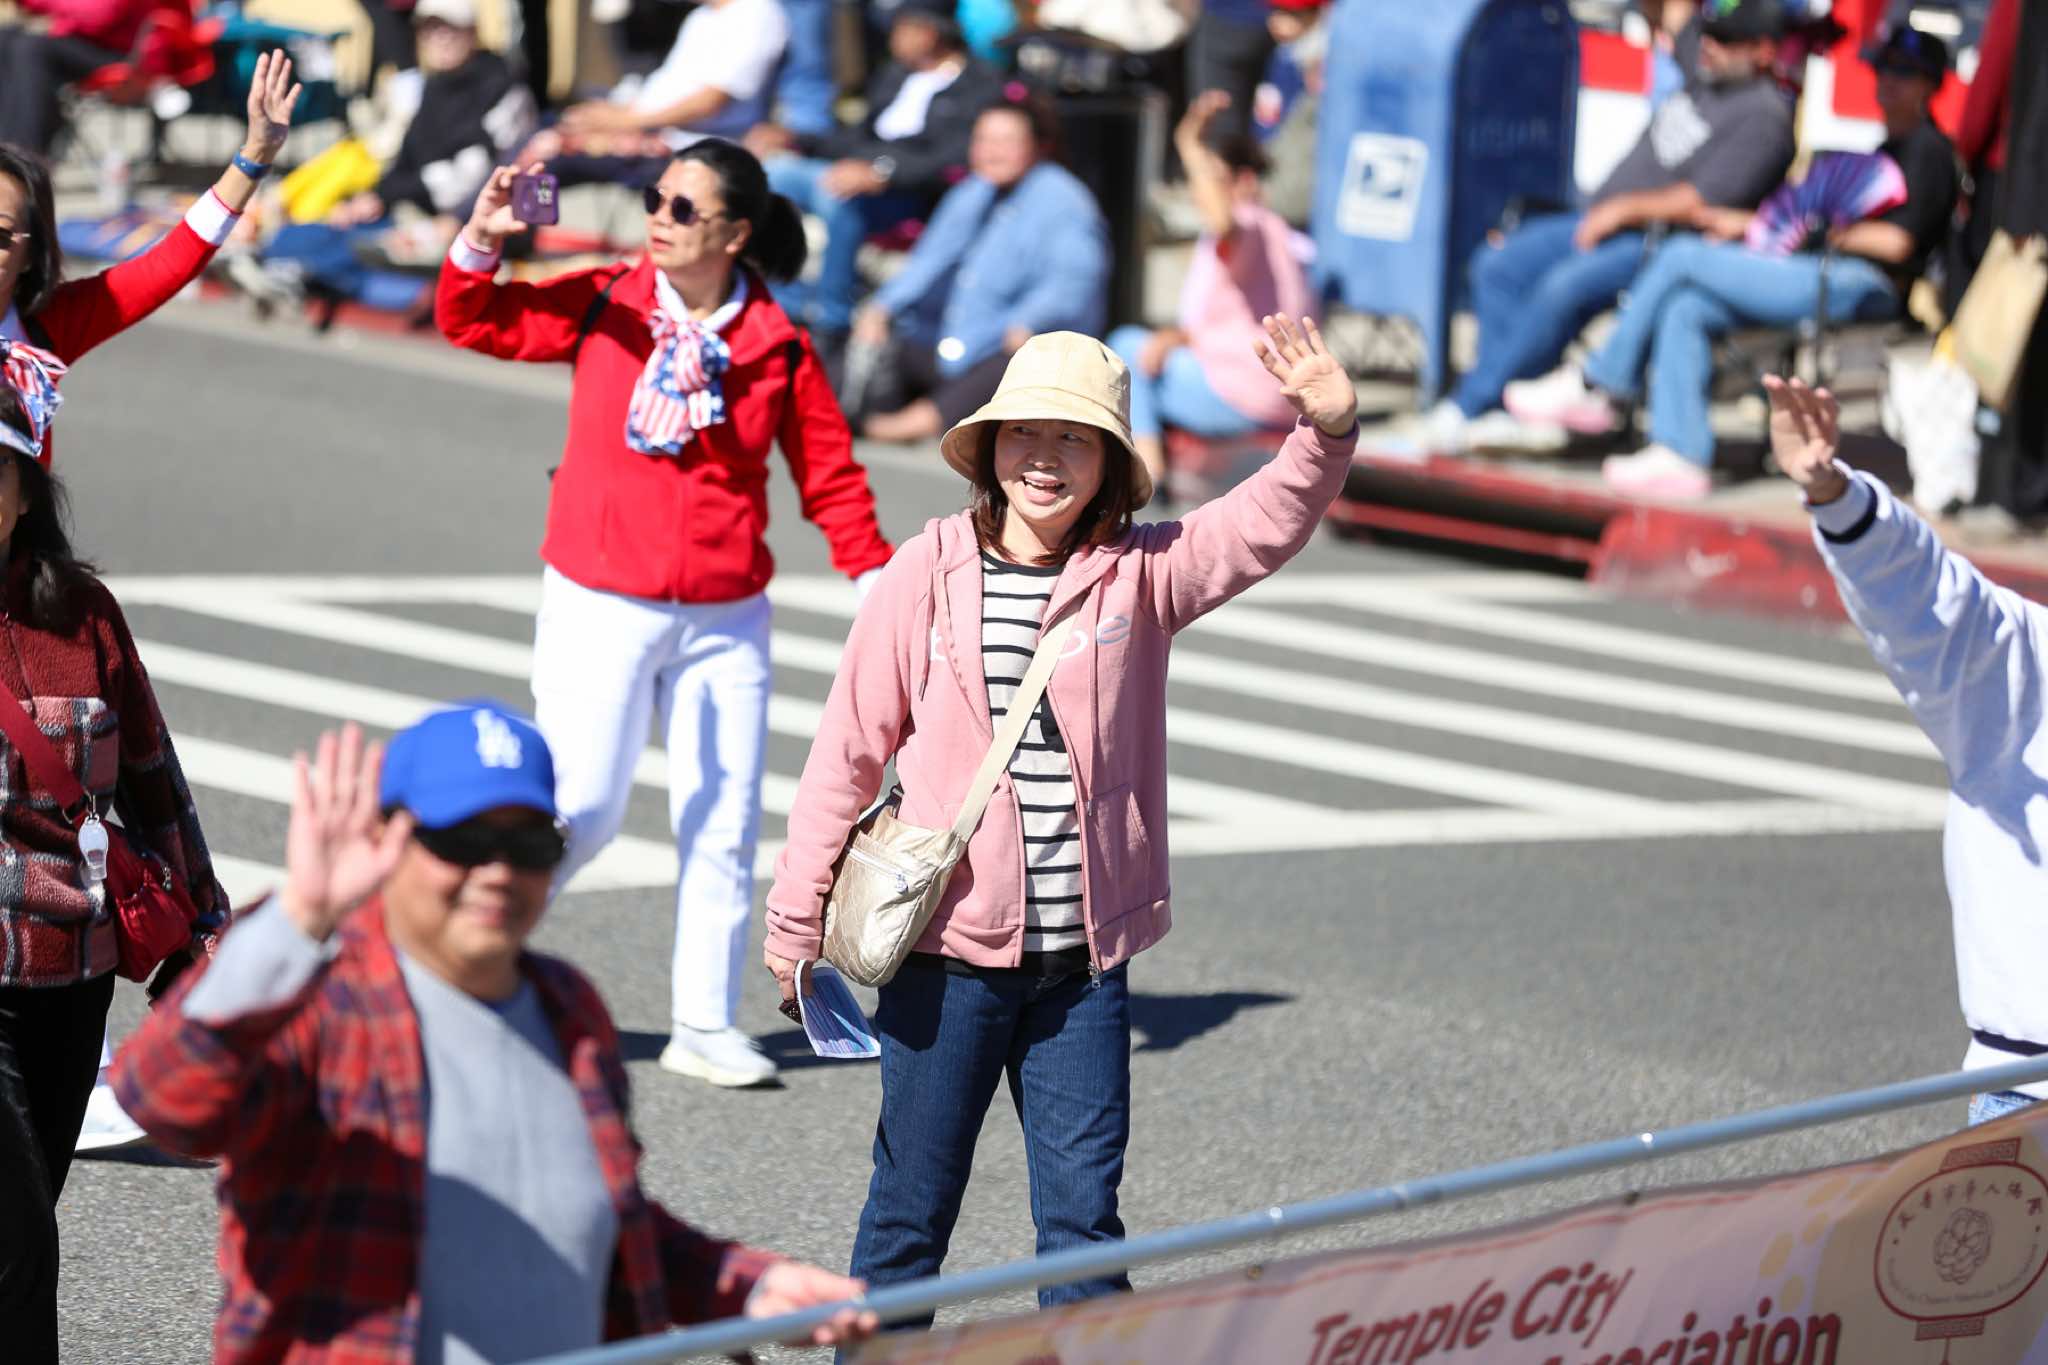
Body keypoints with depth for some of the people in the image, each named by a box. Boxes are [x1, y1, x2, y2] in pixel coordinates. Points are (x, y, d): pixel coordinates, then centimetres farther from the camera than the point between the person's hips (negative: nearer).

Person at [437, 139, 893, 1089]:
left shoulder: (778, 347, 0)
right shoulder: (604, 305, -2)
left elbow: (830, 475, 7)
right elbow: (475, 324, -2)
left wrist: (874, 575, 0)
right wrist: (481, 239, -19)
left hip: (725, 618, 2)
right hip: (600, 605, -2)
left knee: (723, 822, 5)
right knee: (581, 806, -9)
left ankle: (705, 1024, 16)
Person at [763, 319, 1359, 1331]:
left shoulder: (1141, 575, 2)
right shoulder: (930, 574, -2)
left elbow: (1268, 524, -11)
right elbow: (852, 743, 3)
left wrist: (1326, 430, -32)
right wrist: (797, 910, 6)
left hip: (1085, 953, 2)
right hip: (947, 946, -1)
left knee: (1084, 1206, 5)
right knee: (913, 1204, 7)